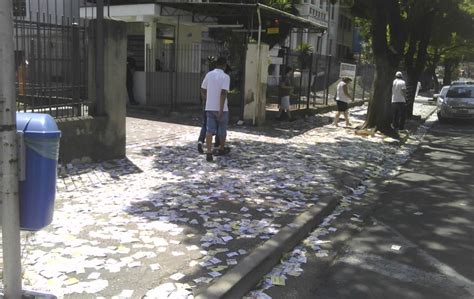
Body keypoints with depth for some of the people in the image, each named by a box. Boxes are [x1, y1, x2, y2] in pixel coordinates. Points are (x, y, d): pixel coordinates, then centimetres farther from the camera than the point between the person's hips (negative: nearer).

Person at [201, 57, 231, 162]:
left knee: (209, 130, 0)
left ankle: (209, 153, -11)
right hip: (221, 108, -4)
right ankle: (221, 149, 32)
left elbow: (203, 90, 12)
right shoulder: (225, 76, -11)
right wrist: (221, 109, -21)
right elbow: (223, 93, -21)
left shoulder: (208, 74, 5)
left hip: (209, 107, 4)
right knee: (222, 129, 15)